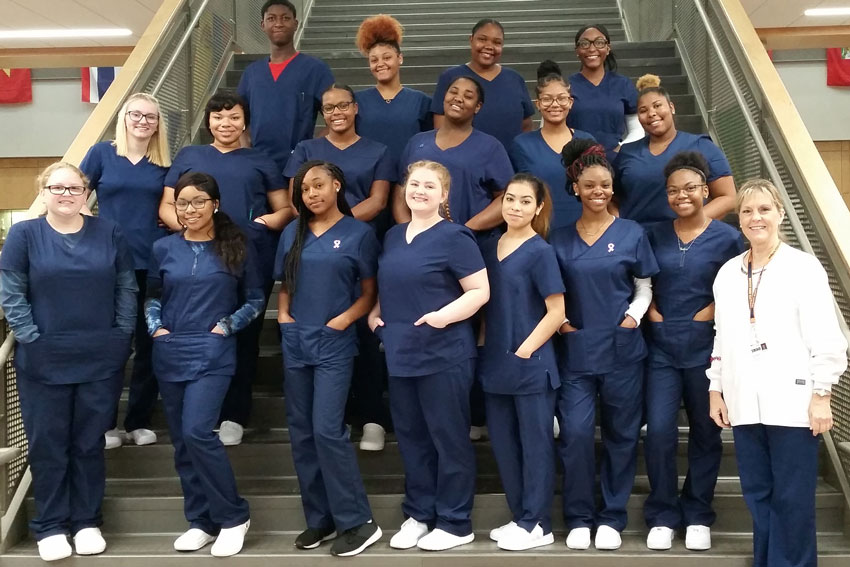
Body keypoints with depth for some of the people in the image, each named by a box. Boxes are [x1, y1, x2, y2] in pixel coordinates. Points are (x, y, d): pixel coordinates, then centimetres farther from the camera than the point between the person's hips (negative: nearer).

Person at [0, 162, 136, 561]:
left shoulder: (109, 233, 5)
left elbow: (126, 289, 6)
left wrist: (122, 336, -2)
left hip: (101, 360, 1)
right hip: (43, 362, -1)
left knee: (90, 443, 10)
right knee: (47, 445, 6)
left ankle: (87, 521, 22)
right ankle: (50, 526, 18)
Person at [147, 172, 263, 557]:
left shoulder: (236, 248, -1)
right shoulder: (164, 248, 5)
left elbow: (255, 299, 6)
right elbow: (152, 295, 17)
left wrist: (228, 326, -7)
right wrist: (155, 326, 1)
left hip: (212, 353, -4)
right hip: (169, 353, 4)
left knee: (197, 432, -17)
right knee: (181, 441, 7)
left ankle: (233, 517, -1)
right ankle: (200, 521, 20)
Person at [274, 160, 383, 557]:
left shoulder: (359, 233, -2)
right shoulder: (292, 235, 10)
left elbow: (369, 292, 0)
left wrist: (345, 319, -13)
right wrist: (283, 315, -1)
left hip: (334, 344, -5)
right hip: (295, 341, 5)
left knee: (327, 430, -12)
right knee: (301, 433, 7)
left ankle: (358, 522, -2)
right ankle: (319, 518, 18)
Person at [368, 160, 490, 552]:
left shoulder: (454, 237, -8)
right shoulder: (393, 236, 13)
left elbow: (480, 290, -12)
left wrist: (445, 315, -25)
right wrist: (375, 314, 6)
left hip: (443, 354, -7)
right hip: (400, 354, 7)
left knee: (448, 437, 2)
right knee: (410, 436, 14)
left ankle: (455, 523, 13)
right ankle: (418, 514, 27)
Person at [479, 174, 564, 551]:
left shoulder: (540, 251, -8)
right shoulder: (488, 248, 10)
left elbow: (556, 312, -11)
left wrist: (525, 351, -14)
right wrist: (483, 348, 8)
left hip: (531, 365, -6)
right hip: (495, 364, 7)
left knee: (534, 443, 3)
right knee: (503, 443, 11)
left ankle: (537, 525, 12)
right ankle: (520, 517, 24)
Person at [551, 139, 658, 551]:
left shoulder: (632, 234, 3)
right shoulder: (560, 239, 6)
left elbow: (644, 286, 8)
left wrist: (634, 315, -9)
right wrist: (560, 321, -4)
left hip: (622, 349, 0)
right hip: (576, 350, 0)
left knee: (621, 434, 6)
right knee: (575, 433, -5)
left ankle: (612, 517, 19)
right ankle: (578, 518, 10)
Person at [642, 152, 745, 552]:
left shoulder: (726, 237, -2)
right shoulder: (654, 235, 5)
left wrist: (711, 312, -11)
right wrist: (650, 310, -2)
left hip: (706, 349, -1)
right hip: (662, 348, 1)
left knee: (705, 433, 9)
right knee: (658, 432, -4)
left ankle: (698, 516, 23)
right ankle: (662, 516, 12)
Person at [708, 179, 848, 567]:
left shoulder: (803, 267, -3)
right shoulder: (728, 273, 13)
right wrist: (716, 389, 13)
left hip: (792, 402, -5)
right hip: (745, 404, 5)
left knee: (792, 499, -1)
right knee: (757, 495, 10)